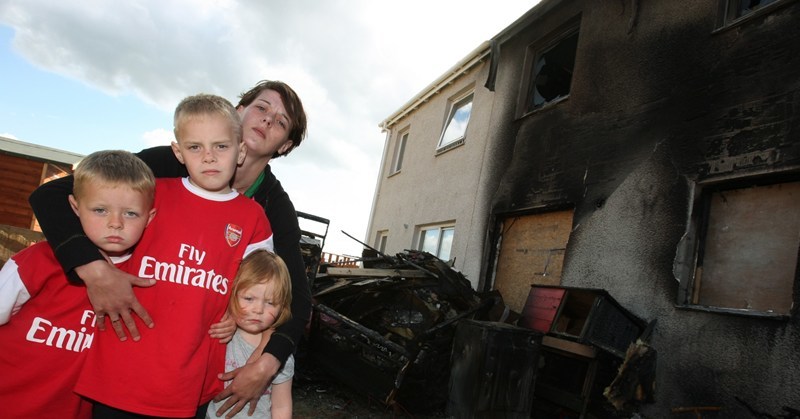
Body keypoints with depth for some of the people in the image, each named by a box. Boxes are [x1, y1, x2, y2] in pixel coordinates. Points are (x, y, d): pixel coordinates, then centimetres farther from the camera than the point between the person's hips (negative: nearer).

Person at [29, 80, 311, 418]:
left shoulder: (276, 208, -13)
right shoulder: (173, 163, -18)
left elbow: (297, 296, -14)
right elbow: (51, 195, -21)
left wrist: (267, 364, -30)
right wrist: (93, 269, -37)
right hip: (128, 330, -1)